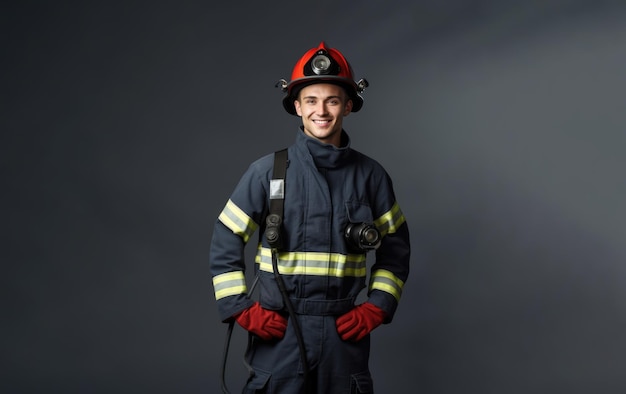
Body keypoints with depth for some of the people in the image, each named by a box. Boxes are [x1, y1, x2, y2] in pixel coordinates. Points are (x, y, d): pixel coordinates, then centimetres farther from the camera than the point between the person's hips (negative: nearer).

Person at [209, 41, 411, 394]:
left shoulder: (370, 174, 2)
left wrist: (376, 308, 1)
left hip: (345, 335, 2)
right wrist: (243, 311, -5)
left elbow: (396, 248, 10)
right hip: (279, 335, -1)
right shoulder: (267, 171, -3)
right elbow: (225, 245, 1)